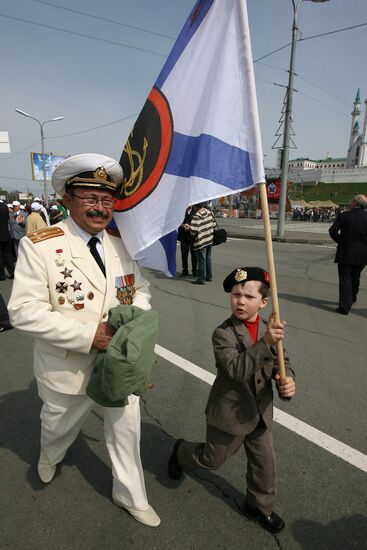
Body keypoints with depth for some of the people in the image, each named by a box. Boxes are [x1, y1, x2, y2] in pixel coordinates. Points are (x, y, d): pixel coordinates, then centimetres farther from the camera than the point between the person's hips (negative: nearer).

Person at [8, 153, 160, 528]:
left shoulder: (121, 244, -2)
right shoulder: (39, 245, -18)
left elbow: (141, 289, 6)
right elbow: (24, 311, -22)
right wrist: (88, 335, -28)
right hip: (68, 367, -2)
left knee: (127, 430, 17)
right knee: (60, 428, 27)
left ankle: (130, 496, 45)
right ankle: (49, 456, 65)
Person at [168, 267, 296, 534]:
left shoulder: (271, 330, -6)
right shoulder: (223, 334, -23)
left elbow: (281, 363, 0)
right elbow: (236, 369, -34)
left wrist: (287, 380, -23)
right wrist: (265, 342, -45)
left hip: (260, 413, 5)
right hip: (229, 414, -4)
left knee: (264, 463, 19)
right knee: (212, 459, 17)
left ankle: (260, 506, 47)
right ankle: (181, 452, 49)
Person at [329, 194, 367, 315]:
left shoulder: (344, 216, -10)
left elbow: (332, 231, -13)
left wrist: (340, 240, 3)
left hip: (346, 253, -4)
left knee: (345, 280, 1)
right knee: (355, 278, 22)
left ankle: (345, 307, -1)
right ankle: (352, 299, 41)